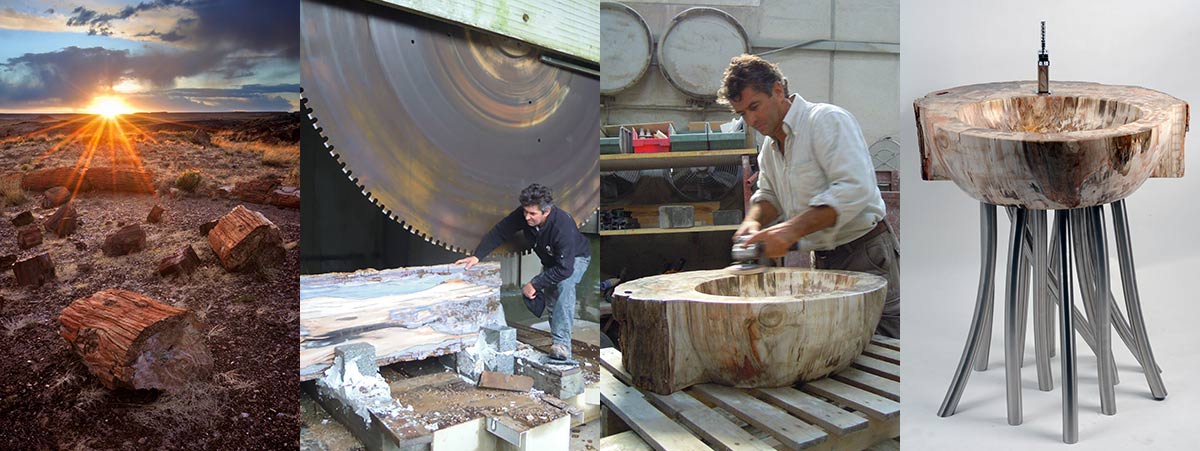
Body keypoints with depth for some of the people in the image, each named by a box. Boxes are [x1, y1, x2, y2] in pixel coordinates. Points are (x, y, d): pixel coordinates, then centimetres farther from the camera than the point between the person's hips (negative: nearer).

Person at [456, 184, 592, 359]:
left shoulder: (563, 226, -42)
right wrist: (477, 255, -25)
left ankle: (562, 343, -37)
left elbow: (564, 268, -41)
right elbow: (499, 232, -15)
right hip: (551, 260, 7)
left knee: (564, 284, -34)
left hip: (575, 257, -7)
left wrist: (535, 284, -35)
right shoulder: (522, 215, -26)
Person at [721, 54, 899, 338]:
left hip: (864, 256, -8)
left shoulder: (827, 120, -14)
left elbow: (855, 188, -26)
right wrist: (754, 221, -2)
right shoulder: (769, 146, 13)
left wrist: (794, 229, -32)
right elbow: (768, 194, 23)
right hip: (823, 261, 8)